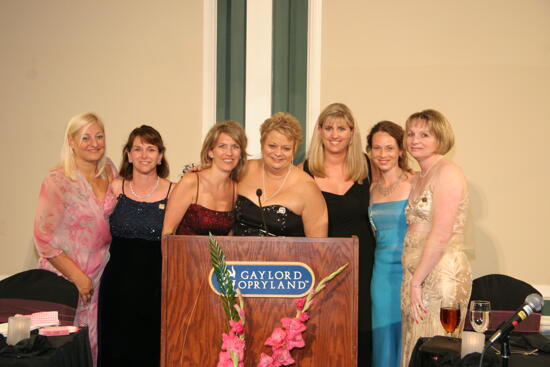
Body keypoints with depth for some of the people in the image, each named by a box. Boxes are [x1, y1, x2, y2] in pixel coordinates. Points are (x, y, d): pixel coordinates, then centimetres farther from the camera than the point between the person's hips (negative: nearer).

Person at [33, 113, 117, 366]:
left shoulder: (109, 171, 4)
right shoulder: (57, 181, -12)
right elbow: (44, 240, -13)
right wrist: (78, 278, -14)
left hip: (99, 277, 5)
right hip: (64, 279, -5)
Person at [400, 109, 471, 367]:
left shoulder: (447, 172, -9)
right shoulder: (420, 178, 19)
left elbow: (441, 235, -18)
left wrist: (416, 281, -16)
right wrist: (412, 280, 11)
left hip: (441, 275, -9)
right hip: (417, 275, 9)